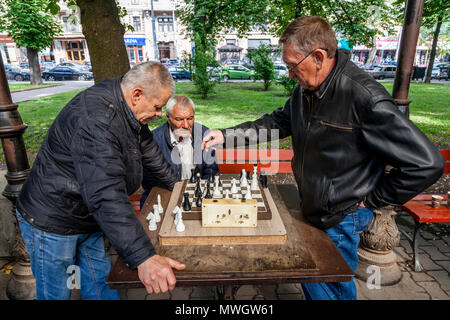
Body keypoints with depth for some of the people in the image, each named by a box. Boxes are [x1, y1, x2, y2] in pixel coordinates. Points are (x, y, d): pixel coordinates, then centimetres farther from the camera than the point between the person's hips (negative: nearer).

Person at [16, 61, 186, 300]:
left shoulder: (128, 110, -3)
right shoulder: (95, 120, -34)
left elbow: (148, 149, 12)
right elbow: (105, 194, -41)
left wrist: (174, 184, 19)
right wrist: (143, 258, -43)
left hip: (88, 218, 8)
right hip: (52, 223, -8)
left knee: (99, 283, 17)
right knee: (56, 293, 11)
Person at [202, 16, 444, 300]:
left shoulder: (365, 98, -27)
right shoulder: (305, 91, -3)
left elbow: (426, 163, -23)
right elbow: (277, 122, 10)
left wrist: (371, 199, -14)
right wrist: (226, 135, 1)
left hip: (341, 218, -7)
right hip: (314, 210, 7)